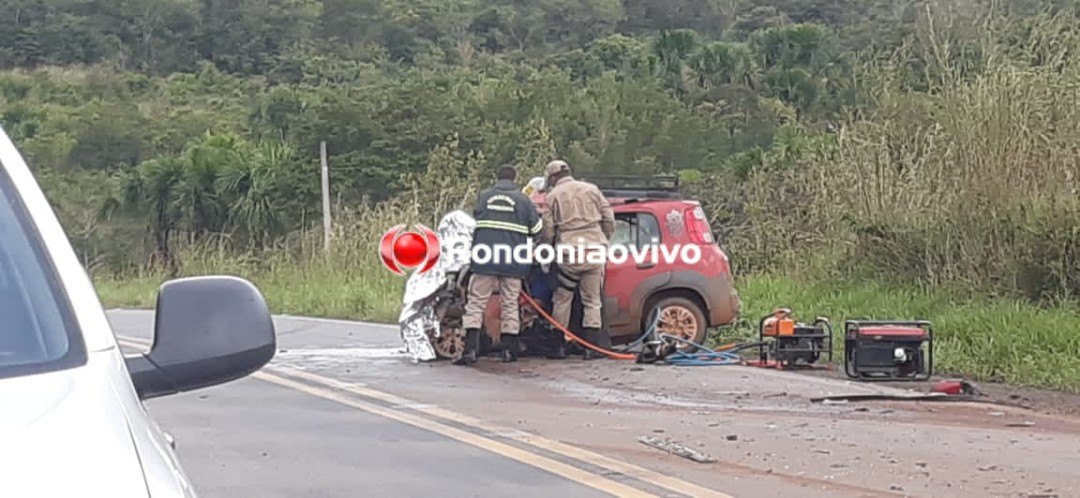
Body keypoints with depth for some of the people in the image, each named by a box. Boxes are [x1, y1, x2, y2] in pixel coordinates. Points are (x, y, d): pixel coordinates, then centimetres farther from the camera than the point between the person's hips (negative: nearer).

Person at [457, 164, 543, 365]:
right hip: (512, 261, 0)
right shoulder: (523, 200, 2)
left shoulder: (483, 197, 7)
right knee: (510, 304, 11)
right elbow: (536, 229, 5)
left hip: (484, 260, 0)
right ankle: (509, 350, 11)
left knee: (476, 303, 3)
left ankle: (470, 349, -8)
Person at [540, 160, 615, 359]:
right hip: (595, 251, 2)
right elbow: (609, 219, 10)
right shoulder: (591, 189, 13)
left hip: (569, 253, -2)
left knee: (562, 300, 9)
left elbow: (548, 230, 2)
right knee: (592, 300, 6)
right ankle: (593, 345, 0)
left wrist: (554, 246, 19)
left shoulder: (553, 196, 5)